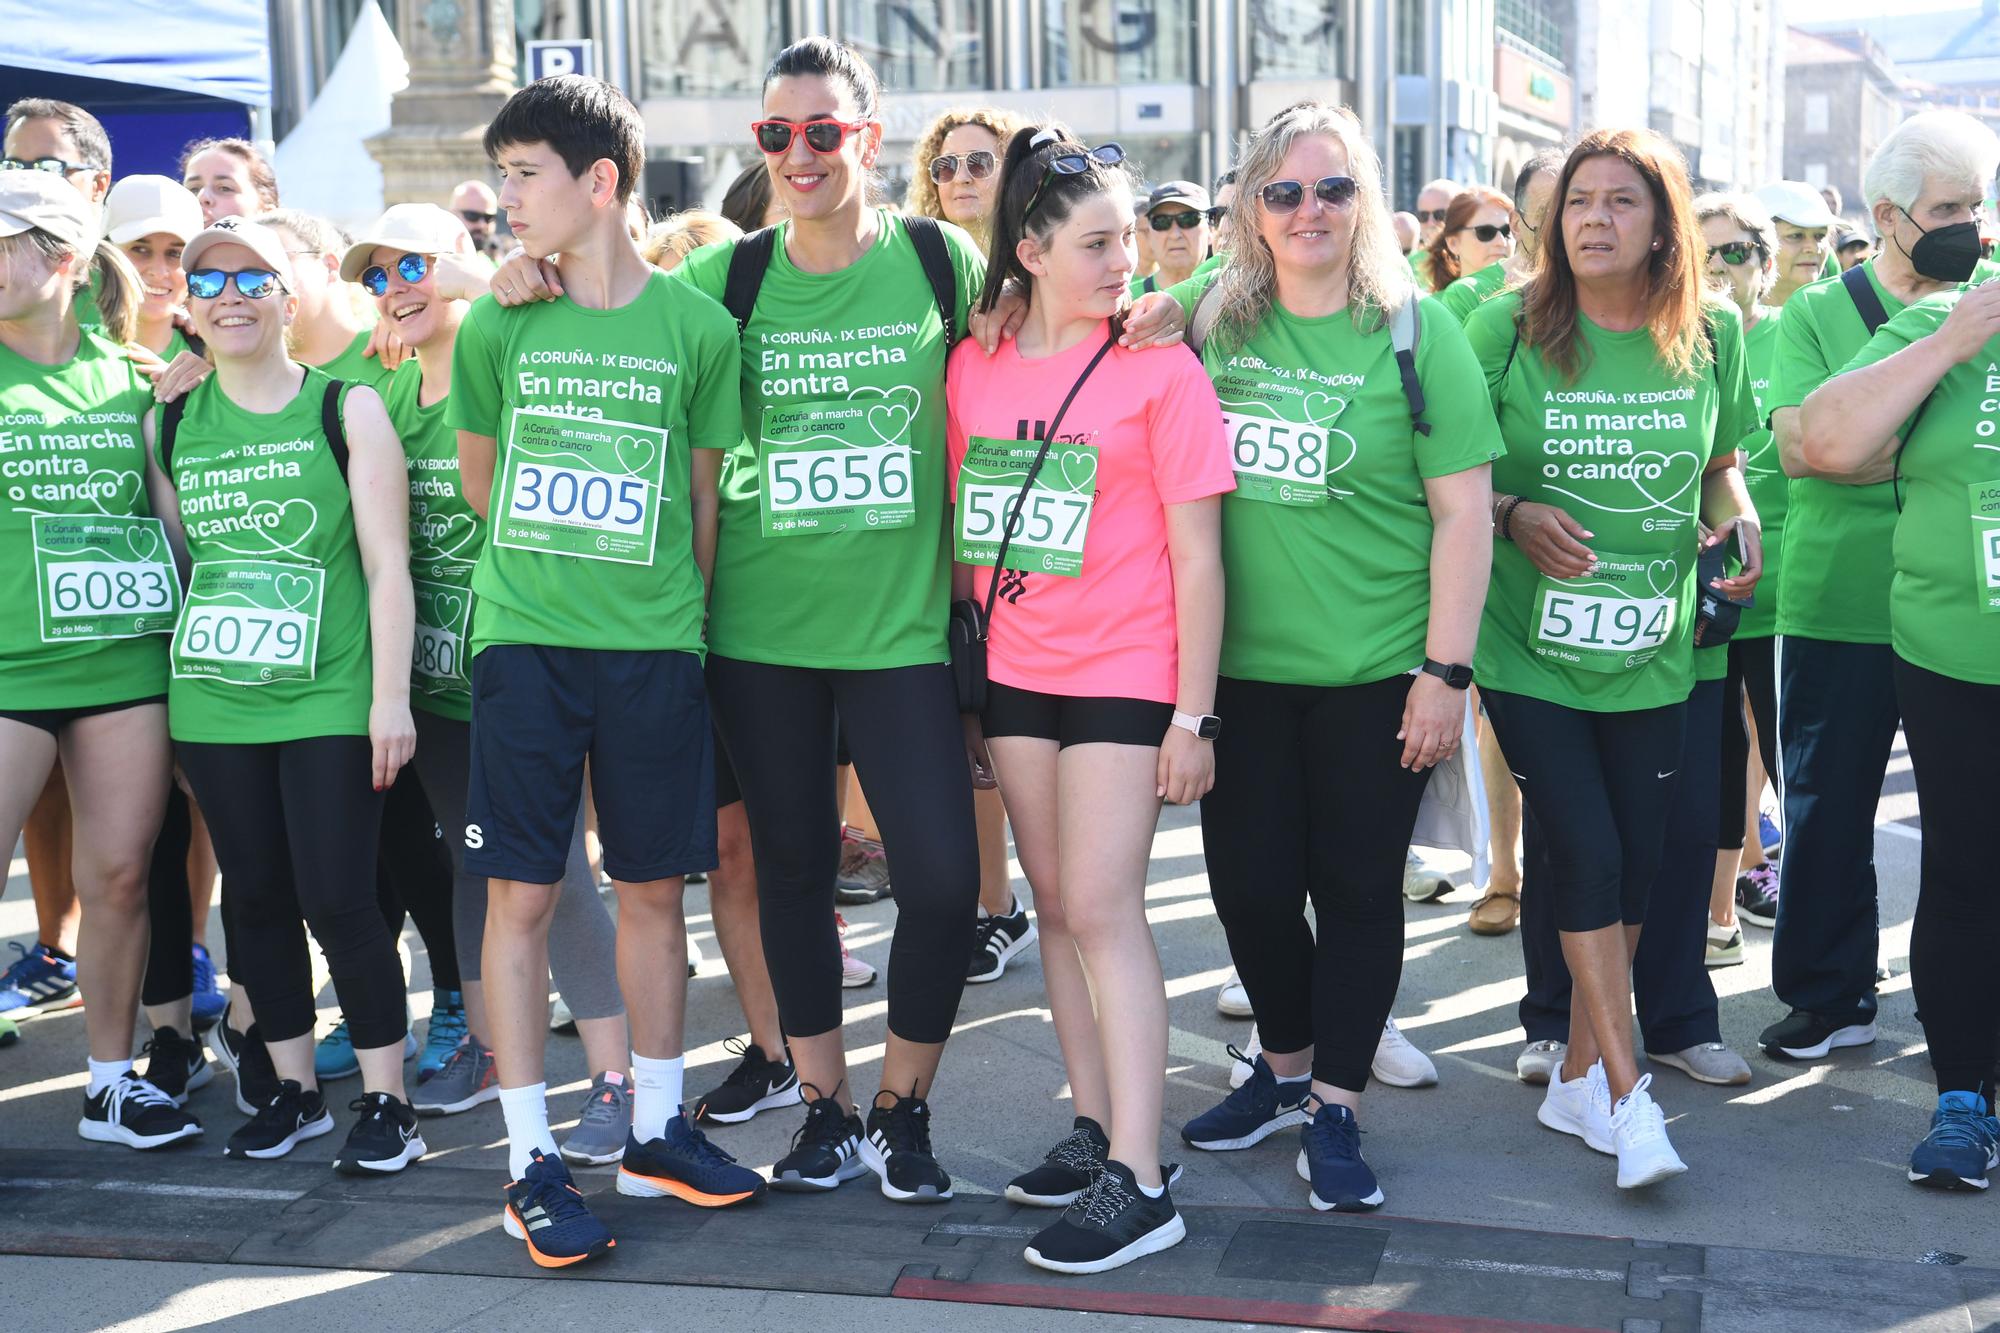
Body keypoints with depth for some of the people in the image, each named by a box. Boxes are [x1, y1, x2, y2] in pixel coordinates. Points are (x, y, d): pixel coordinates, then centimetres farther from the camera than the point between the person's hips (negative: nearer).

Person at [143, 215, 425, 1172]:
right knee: (255, 897, 10)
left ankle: (387, 1103, 8)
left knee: (335, 900, -5)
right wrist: (168, 697, 13)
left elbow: (387, 564, -5)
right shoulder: (168, 425, 9)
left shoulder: (347, 410, -2)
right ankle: (295, 1091, 25)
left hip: (329, 702, -4)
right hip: (213, 706, 4)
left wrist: (390, 697, -10)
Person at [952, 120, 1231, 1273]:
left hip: (1123, 677, -5)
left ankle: (1137, 1182, -5)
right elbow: (961, 530, 12)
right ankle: (1096, 1127, 22)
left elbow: (1196, 555, -7)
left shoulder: (1159, 371, -7)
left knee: (1103, 909, -9)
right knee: (1057, 906, 10)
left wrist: (1193, 714, -10)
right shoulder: (974, 368, 5)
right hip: (1013, 672, 5)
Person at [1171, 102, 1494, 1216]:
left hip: (1375, 674, -3)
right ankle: (1286, 1068, 33)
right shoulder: (1207, 318, 4)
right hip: (1241, 666, 3)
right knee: (1250, 881, 9)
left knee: (1358, 888, 5)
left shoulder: (1416, 332, -5)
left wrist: (1447, 673, -10)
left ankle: (1337, 1108, 21)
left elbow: (1463, 514, -6)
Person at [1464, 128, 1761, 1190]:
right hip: (1531, 652, -3)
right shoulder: (1507, 327, -6)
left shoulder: (1712, 336, 3)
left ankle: (1578, 1077, 25)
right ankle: (1630, 1099, 4)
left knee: (1637, 861, 8)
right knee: (1588, 854, -7)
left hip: (1654, 656, 4)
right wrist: (1516, 517, -20)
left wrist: (1737, 521, -4)